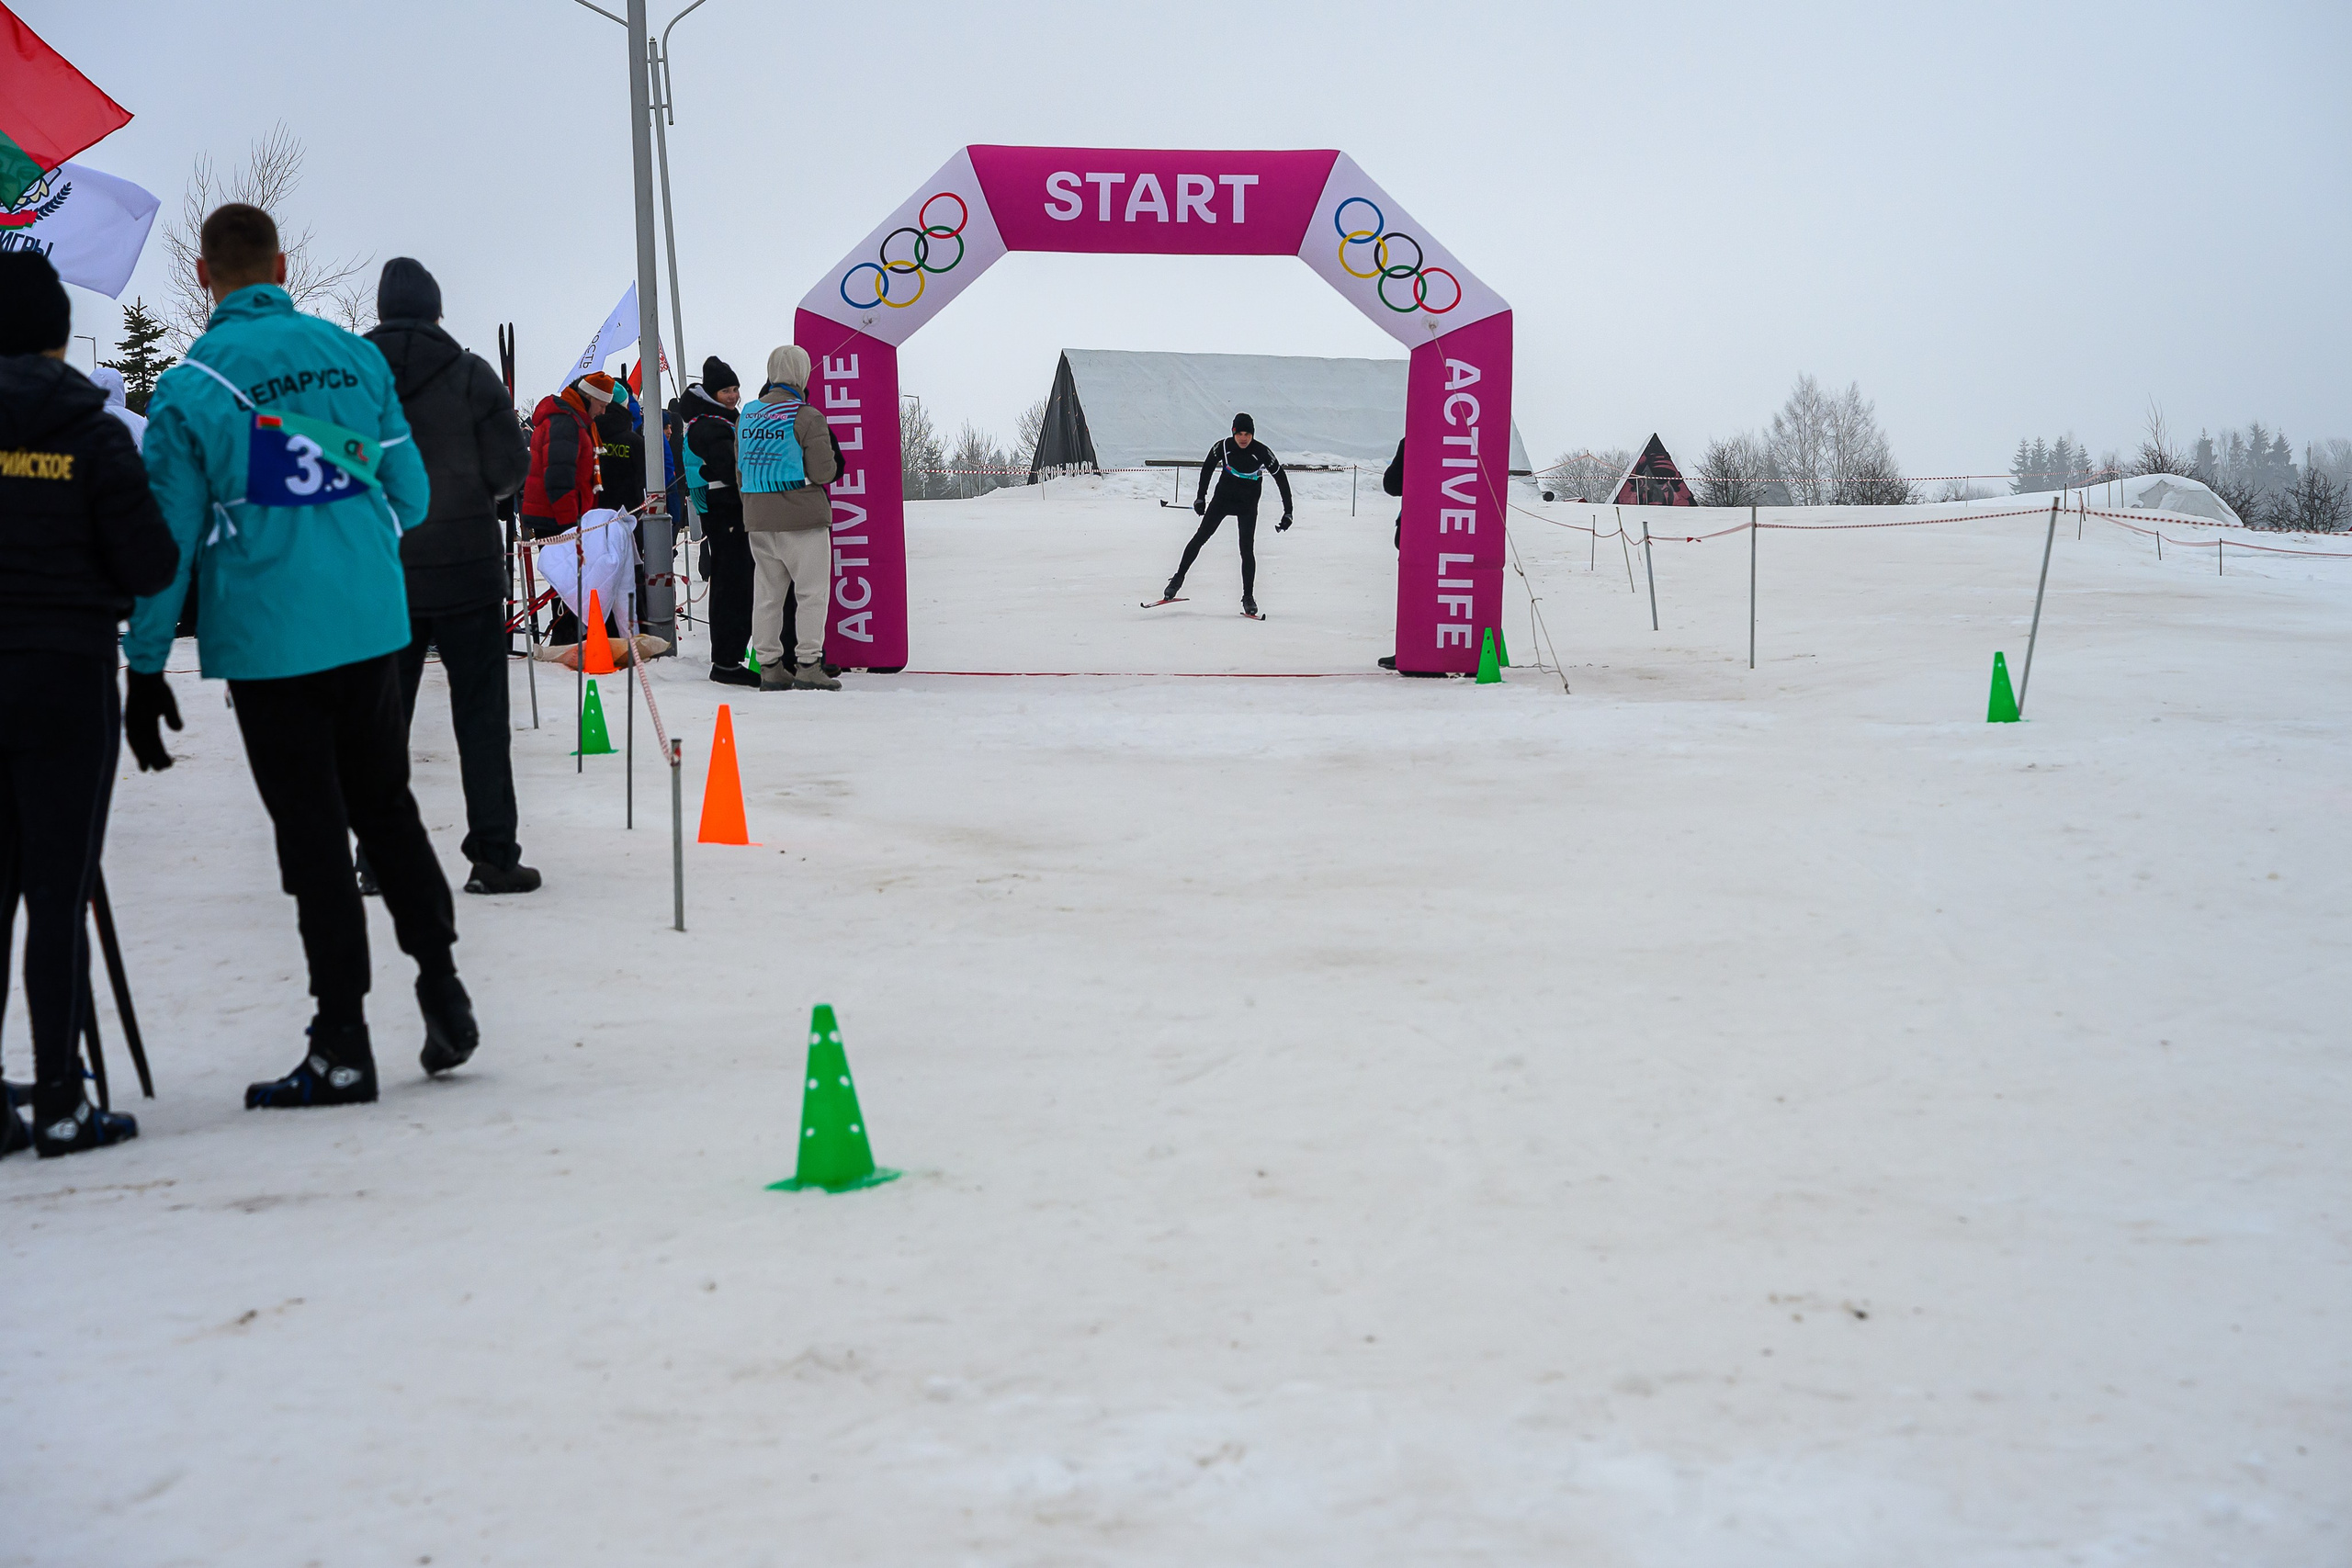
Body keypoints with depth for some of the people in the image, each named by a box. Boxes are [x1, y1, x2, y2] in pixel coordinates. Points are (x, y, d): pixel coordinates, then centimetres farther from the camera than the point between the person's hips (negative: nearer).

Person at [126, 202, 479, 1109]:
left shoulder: (190, 388, -7)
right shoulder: (356, 357, 3)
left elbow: (167, 539, -6)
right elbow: (409, 498, 7)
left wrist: (145, 671, 0)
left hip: (268, 645, -3)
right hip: (372, 626, 3)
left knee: (312, 836, 2)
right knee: (387, 808, 19)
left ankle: (342, 1047, 7)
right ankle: (441, 987, 16)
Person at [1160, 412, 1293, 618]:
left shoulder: (1262, 452, -17)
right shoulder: (1223, 447, -12)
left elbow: (1281, 478, -9)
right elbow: (1207, 467, 7)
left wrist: (1288, 512, -11)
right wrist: (1201, 497, 9)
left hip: (1248, 506, -1)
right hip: (1222, 498, 1)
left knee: (1247, 550, -8)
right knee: (1200, 537, -5)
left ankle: (1248, 597, 0)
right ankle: (1179, 577, 6)